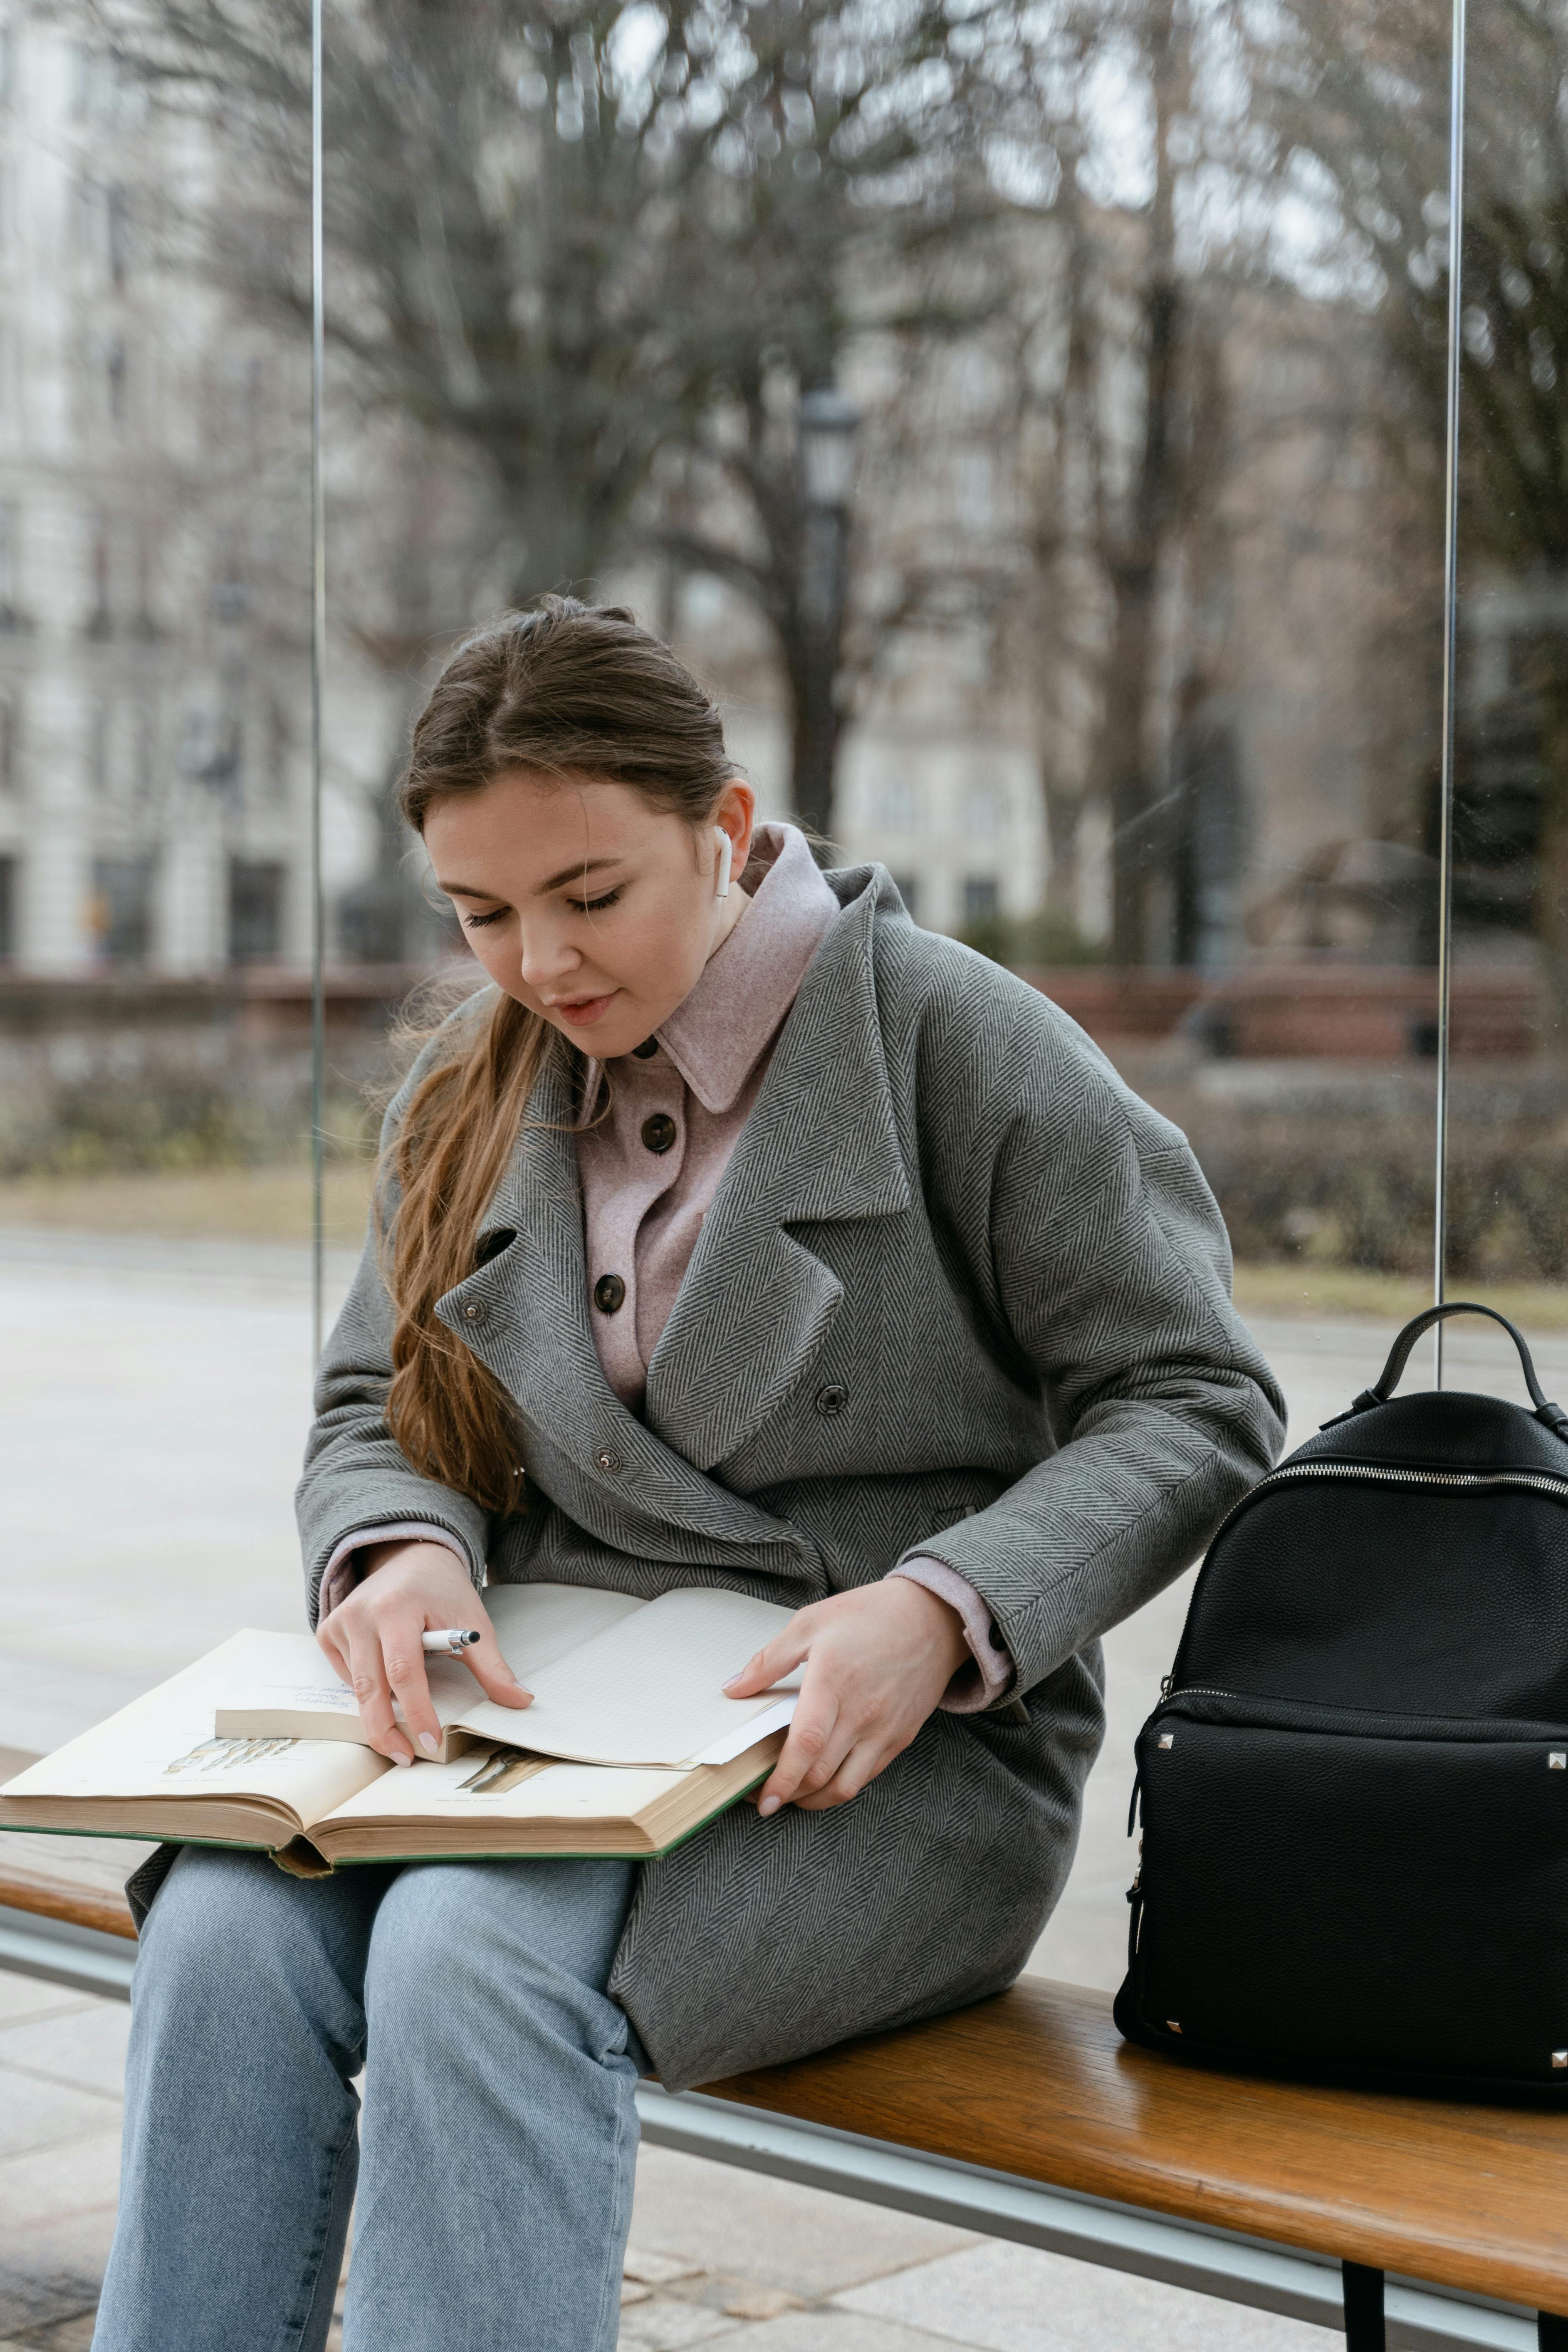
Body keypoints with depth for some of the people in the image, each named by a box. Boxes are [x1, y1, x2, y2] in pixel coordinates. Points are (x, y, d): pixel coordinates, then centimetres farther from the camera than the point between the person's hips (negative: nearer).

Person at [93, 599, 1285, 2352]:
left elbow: (1193, 1403, -4)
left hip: (895, 1752, -5)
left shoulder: (956, 1039, -4)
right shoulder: (473, 1093, 14)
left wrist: (945, 1608, -20)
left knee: (477, 1949, -32)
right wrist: (400, 1549, -7)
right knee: (226, 1924, -25)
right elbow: (368, 1409, 18)